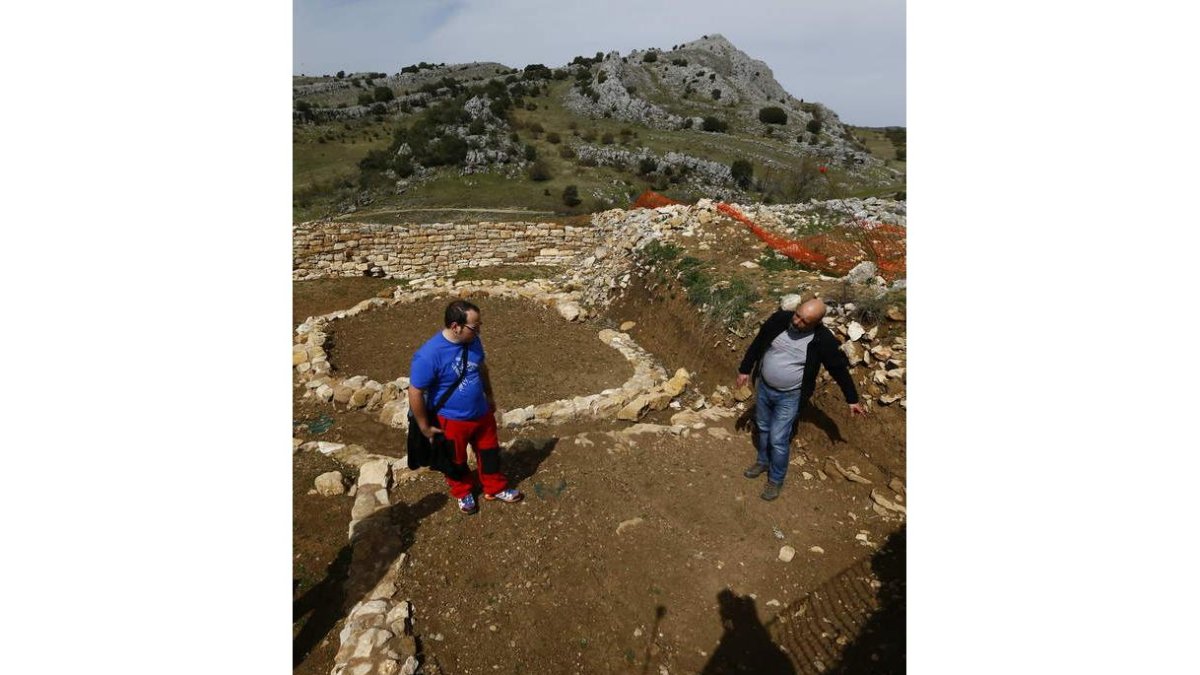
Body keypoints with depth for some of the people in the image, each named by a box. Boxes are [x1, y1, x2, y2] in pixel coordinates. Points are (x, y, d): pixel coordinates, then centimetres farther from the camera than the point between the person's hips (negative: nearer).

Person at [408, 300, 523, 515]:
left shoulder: (473, 341, -12)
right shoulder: (429, 355, -32)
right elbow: (415, 393, -22)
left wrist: (490, 395, 17)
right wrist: (425, 427, -13)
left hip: (481, 412, 5)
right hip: (451, 420, -5)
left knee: (489, 451, 22)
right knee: (456, 461, 20)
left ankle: (495, 488, 46)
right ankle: (463, 492, 48)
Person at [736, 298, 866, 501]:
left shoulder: (823, 341, -22)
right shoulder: (779, 319, -16)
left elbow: (840, 369, -8)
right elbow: (758, 344, -1)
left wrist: (852, 399, 1)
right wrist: (745, 369, 6)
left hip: (789, 397, -4)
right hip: (763, 387, 4)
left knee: (778, 440, 2)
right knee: (763, 428, 22)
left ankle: (776, 479, 27)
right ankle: (763, 461, 48)